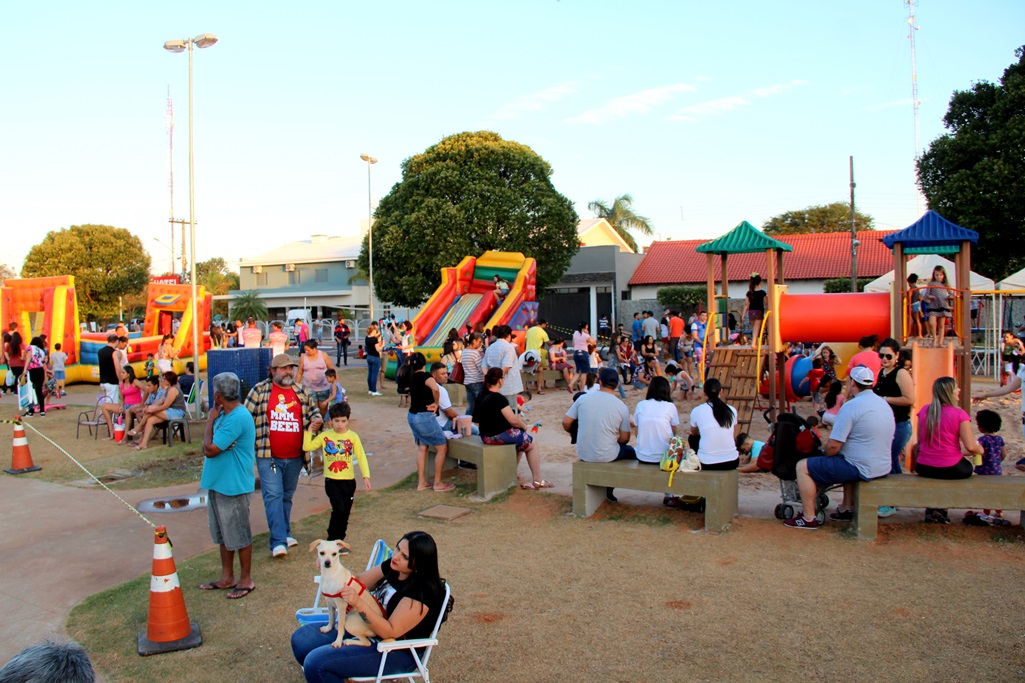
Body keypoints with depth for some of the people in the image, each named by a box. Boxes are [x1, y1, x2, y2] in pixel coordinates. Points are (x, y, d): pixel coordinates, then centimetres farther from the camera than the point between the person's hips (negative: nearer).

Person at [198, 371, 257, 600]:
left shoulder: (237, 418, -22)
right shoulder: (224, 414, 8)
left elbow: (210, 450, -22)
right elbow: (206, 447, 7)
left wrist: (210, 420, -12)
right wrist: (214, 432, -15)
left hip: (234, 487, -9)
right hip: (218, 484, 9)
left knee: (240, 536, 4)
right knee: (224, 535, 19)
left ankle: (246, 580, 18)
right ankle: (227, 578, 32)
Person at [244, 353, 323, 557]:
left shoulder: (302, 391, 8)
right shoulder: (260, 391, -2)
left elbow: (314, 410, 19)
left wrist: (316, 421, -4)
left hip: (294, 457, 4)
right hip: (268, 456, -4)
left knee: (287, 496, 16)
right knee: (273, 496, -9)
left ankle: (284, 533, 29)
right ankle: (278, 541, -10)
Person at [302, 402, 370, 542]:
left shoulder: (353, 436, -3)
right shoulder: (325, 436, 0)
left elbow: (361, 457, -4)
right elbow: (306, 446, -3)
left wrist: (366, 477, -12)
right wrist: (309, 429, -6)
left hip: (349, 480, 1)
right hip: (331, 480, -1)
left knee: (345, 512, 9)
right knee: (339, 509, -16)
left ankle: (340, 539, 29)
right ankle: (332, 539, 4)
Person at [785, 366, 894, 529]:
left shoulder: (851, 406, -19)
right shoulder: (884, 404, 8)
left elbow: (833, 446, -21)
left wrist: (824, 453, 1)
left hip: (861, 469, -9)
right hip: (883, 467, 9)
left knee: (802, 467, -1)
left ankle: (809, 519, 4)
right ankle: (846, 509, 37)